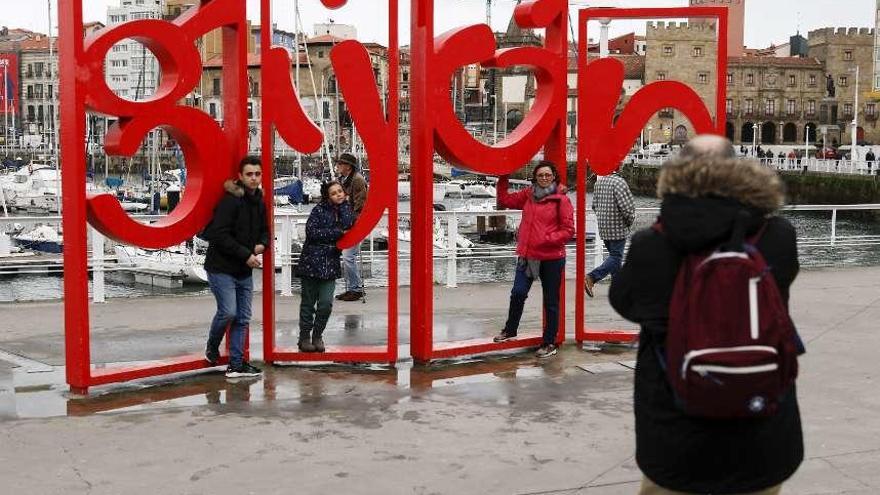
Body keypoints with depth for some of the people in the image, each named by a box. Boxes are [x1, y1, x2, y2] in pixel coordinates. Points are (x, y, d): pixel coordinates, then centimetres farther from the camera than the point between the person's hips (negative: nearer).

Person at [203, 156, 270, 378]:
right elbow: (220, 235, -21)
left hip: (245, 271, 8)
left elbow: (264, 230, 21)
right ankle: (212, 349, 14)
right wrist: (246, 254, -20)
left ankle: (236, 364, 14)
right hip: (222, 268, -8)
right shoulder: (230, 201, -16)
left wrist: (262, 244, -2)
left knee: (243, 318, 7)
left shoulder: (259, 202, 9)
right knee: (228, 312, -14)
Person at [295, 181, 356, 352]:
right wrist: (337, 233, -10)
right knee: (308, 302, 4)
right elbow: (311, 231, -13)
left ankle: (317, 336, 13)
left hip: (331, 263, 3)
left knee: (326, 303, -6)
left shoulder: (346, 209, 10)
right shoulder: (320, 209, -2)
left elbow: (347, 225, -10)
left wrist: (344, 204, -3)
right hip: (312, 260, -3)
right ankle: (304, 337, 17)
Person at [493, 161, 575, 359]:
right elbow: (504, 200, 18)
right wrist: (503, 178, 9)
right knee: (518, 293, 2)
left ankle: (549, 343, 18)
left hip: (551, 258, -4)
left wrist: (548, 240, -19)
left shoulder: (561, 200, -7)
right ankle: (510, 330, 26)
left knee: (551, 301, 8)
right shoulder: (527, 195, 7)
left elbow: (568, 230, -9)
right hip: (527, 255, 4)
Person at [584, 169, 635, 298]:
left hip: (603, 228, 8)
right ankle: (591, 278, -13)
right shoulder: (619, 182, -18)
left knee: (615, 256, 18)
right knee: (615, 258, -2)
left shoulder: (599, 182, 7)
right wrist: (630, 221, -2)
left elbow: (595, 205, 14)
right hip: (618, 229, -8)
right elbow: (627, 207, -20)